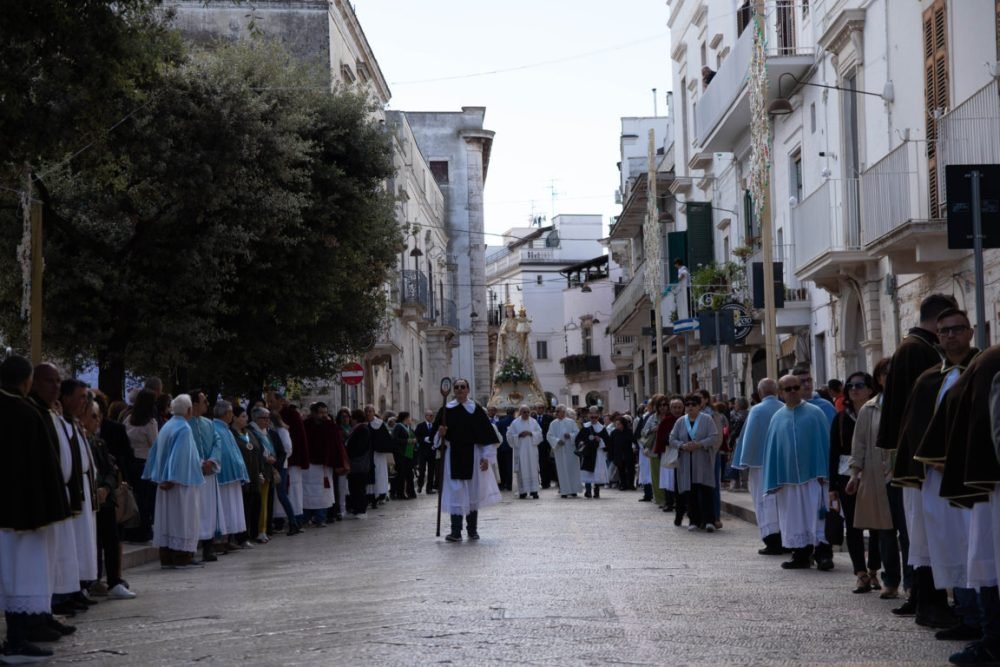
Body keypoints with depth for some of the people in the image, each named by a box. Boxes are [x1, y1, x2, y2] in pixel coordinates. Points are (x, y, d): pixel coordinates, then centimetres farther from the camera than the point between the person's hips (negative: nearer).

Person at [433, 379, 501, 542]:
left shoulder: (476, 410, -1)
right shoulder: (446, 410, 2)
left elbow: (487, 434, -1)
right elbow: (436, 436, 7)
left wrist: (486, 457, -7)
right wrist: (440, 434, -16)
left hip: (472, 457, 0)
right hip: (453, 456, 0)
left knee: (473, 493, 7)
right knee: (455, 493, -4)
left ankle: (472, 529, 20)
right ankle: (456, 531, -4)